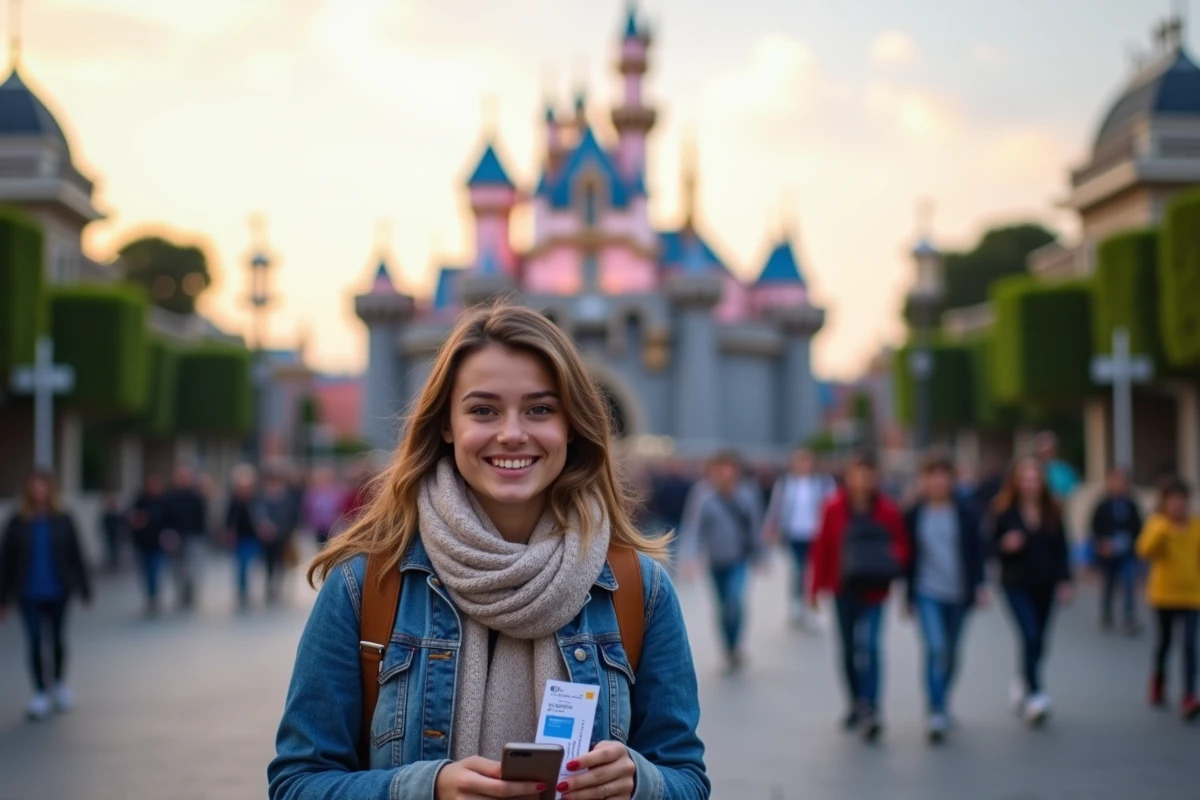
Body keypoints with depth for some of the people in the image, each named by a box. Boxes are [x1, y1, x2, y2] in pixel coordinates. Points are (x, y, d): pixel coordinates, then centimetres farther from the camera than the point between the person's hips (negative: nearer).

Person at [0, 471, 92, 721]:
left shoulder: (63, 521, -3)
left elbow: (76, 557, 1)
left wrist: (84, 590, 2)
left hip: (57, 592, 1)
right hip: (29, 595, 0)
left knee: (57, 639, 12)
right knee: (35, 642, -3)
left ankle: (60, 683, 34)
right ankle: (41, 694, 7)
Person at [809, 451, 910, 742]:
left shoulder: (887, 510, -7)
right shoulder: (835, 508, -5)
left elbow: (901, 546, 3)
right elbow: (822, 548, 0)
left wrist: (892, 563, -18)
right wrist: (816, 587, 1)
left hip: (873, 590, -2)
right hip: (843, 589, 2)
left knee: (869, 644, -16)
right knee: (848, 649, 11)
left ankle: (870, 710, -16)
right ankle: (856, 704, 27)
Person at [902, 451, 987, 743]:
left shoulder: (964, 510, -1)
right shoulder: (915, 513, -1)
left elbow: (976, 549, 1)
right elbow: (909, 555, 3)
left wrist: (980, 585, -9)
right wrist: (909, 595, 3)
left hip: (959, 593, 2)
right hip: (927, 592, -2)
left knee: (951, 652, 13)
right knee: (936, 648, -16)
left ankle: (942, 702, 34)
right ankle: (936, 712, -16)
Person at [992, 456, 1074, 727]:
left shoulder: (1051, 511, 4)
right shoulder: (1006, 511, -4)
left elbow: (1061, 548, 7)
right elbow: (993, 544, 1)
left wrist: (1064, 581, 0)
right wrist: (1006, 545, -21)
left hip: (1044, 585, 4)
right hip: (1017, 584, -4)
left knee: (1039, 641, 10)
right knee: (1030, 636, -16)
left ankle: (1022, 683, 34)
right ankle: (1035, 694, -13)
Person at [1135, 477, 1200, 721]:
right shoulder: (1157, 523, -4)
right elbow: (1146, 550, -20)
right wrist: (1162, 529, -29)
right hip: (1164, 593, 0)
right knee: (1164, 641, 15)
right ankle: (1158, 683, 39)